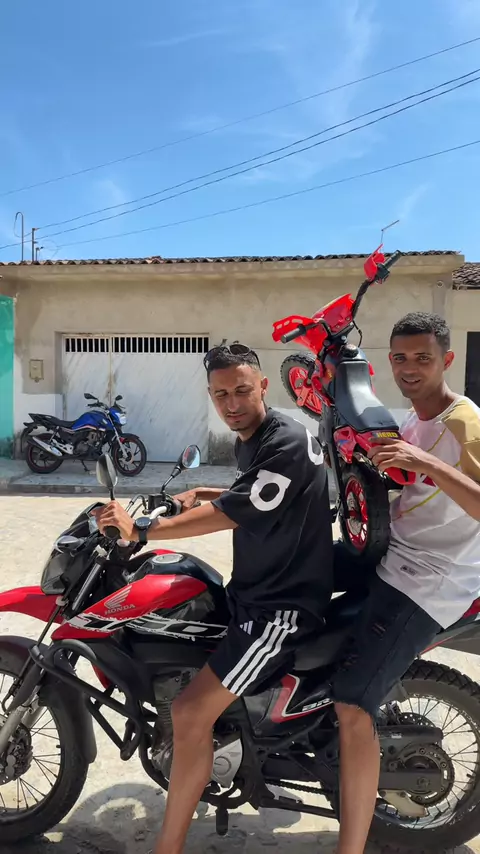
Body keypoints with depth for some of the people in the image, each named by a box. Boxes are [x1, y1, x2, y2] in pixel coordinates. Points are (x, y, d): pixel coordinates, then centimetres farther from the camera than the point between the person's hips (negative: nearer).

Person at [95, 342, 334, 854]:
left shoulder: (288, 442, -21)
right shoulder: (248, 441, 9)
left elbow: (231, 514, -27)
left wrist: (139, 532, -23)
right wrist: (199, 494, 18)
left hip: (284, 604, -10)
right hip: (251, 590, 10)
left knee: (190, 714, -16)